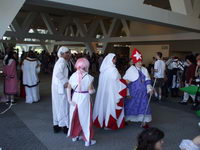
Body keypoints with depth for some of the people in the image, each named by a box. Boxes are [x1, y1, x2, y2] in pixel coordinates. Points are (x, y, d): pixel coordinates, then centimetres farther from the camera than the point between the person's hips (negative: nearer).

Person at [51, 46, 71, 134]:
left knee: (57, 106, 14)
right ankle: (64, 126, 9)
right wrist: (65, 82, -25)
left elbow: (58, 73, 12)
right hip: (61, 87, -9)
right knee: (63, 106, 0)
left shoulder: (59, 62, 15)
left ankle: (56, 125, 22)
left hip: (57, 87, 9)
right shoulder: (62, 62, -15)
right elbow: (58, 73, -30)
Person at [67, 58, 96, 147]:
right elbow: (90, 91, -14)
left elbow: (68, 88, -2)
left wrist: (69, 99, 1)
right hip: (84, 99, -4)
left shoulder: (73, 75, -2)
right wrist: (94, 90, 7)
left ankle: (74, 136, 35)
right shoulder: (88, 77, -14)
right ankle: (87, 140, 18)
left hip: (75, 98, 4)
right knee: (85, 119, 8)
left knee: (75, 117, 19)